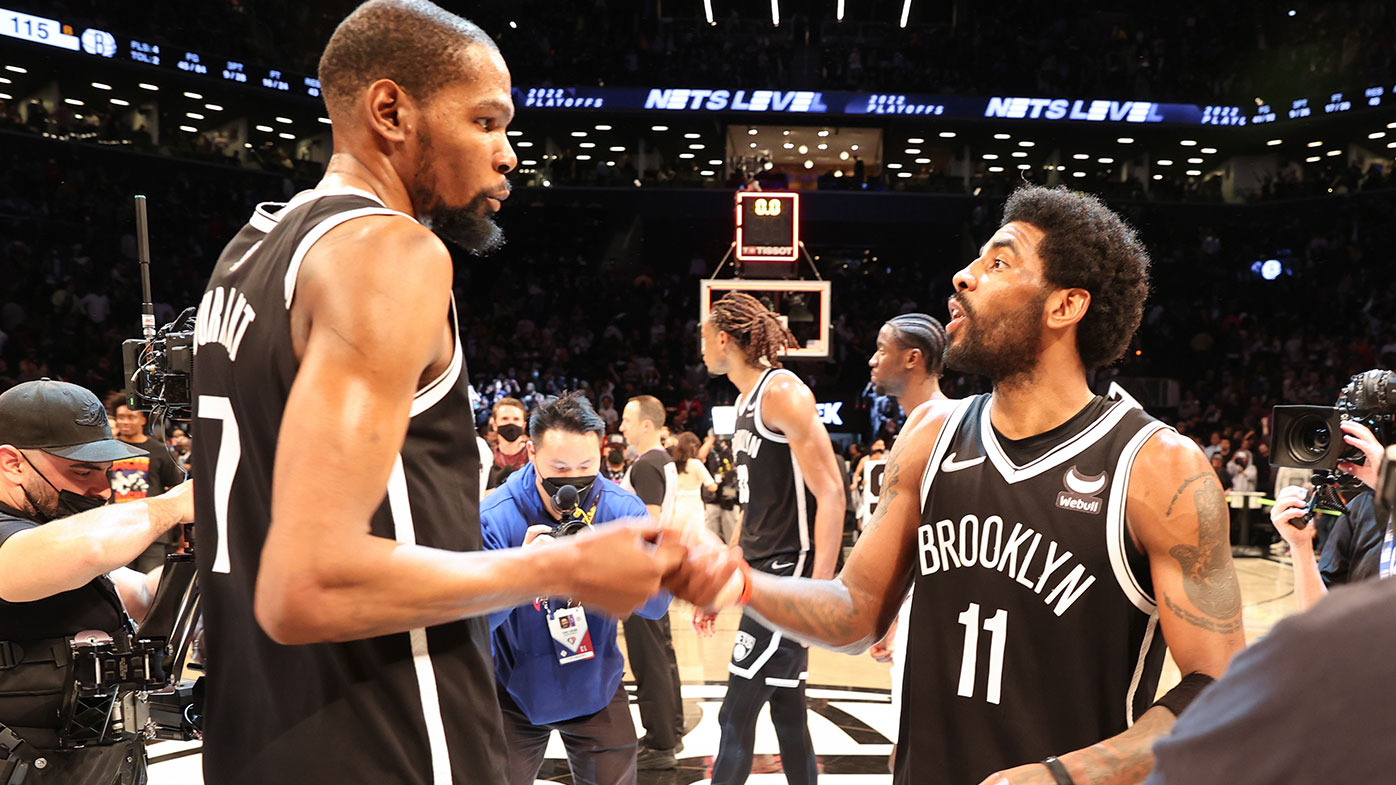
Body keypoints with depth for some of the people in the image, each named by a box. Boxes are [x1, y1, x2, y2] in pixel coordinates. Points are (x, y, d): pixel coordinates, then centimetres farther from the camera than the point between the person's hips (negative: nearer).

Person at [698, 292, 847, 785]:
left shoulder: (782, 391, -13)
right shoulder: (745, 399, 16)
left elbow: (831, 494, -20)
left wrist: (819, 591, -25)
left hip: (791, 574, -10)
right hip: (764, 574, 10)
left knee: (736, 717, -5)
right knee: (787, 714, 16)